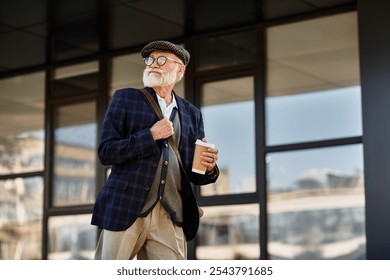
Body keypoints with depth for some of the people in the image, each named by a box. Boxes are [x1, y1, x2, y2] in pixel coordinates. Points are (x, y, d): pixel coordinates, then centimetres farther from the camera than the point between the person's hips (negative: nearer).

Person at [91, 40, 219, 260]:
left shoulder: (192, 113, 16)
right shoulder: (125, 98, 7)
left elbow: (194, 175, 15)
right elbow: (106, 152, -3)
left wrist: (209, 168, -8)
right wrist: (150, 135, -11)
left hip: (171, 218, 3)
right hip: (125, 210, -2)